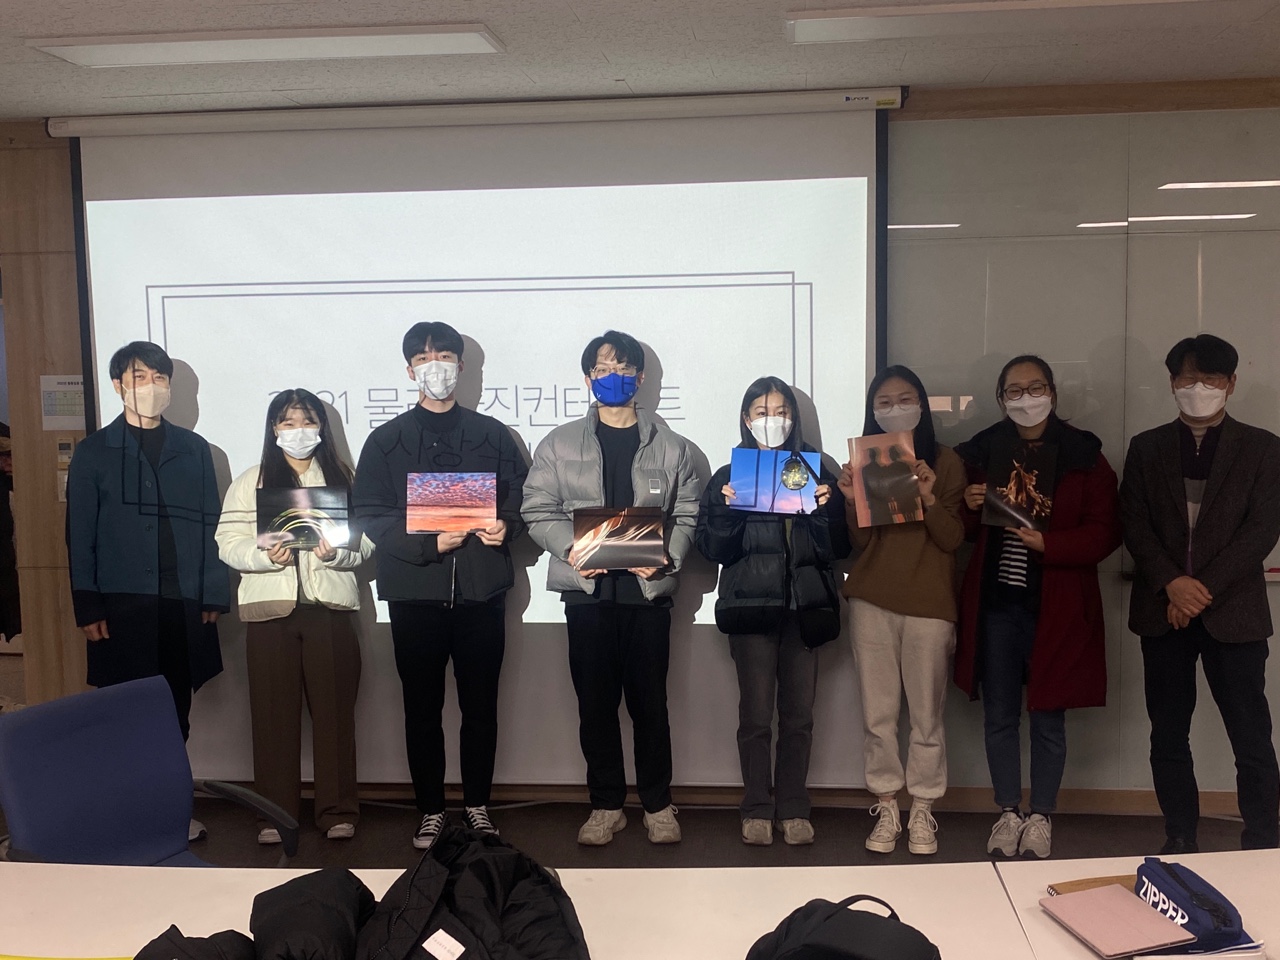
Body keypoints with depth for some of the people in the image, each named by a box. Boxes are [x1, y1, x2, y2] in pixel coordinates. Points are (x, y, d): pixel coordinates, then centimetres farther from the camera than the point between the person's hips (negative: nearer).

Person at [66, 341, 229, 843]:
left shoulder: (194, 449, 10)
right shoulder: (93, 452, 4)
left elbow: (211, 526, 8)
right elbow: (80, 536, 2)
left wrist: (215, 594, 2)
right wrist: (88, 608, -4)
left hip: (184, 604, 2)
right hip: (122, 606, -2)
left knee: (176, 714, 7)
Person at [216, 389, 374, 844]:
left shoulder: (342, 478, 11)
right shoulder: (251, 481, 9)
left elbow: (366, 542, 5)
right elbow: (228, 542, 0)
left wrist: (336, 553, -15)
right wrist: (265, 556, -18)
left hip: (330, 606, 0)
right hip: (270, 607, 0)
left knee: (334, 709, 1)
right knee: (273, 711, 2)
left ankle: (338, 810, 11)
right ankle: (274, 813, 12)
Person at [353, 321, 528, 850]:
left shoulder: (493, 435, 10)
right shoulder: (386, 440, 6)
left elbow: (520, 499, 9)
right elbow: (370, 515, -2)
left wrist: (505, 526, -13)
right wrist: (428, 543, -16)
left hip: (481, 589, 1)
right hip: (414, 592, 0)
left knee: (480, 704, 7)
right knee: (422, 707, 7)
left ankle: (477, 803, 22)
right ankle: (430, 809, 20)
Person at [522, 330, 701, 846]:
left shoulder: (671, 446, 8)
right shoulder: (560, 444, 8)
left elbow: (688, 515, 5)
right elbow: (538, 511, 4)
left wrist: (667, 558, -13)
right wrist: (571, 550, -13)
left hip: (648, 589, 0)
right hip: (586, 589, 0)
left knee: (649, 701, 5)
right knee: (596, 702, 6)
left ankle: (657, 803, 21)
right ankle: (606, 805, 20)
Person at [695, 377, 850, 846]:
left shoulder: (815, 471, 10)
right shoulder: (728, 476, 7)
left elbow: (838, 547, 5)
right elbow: (711, 548, 0)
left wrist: (825, 508, -12)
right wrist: (727, 508, -15)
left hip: (804, 606, 1)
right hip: (751, 607, -1)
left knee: (799, 713, 5)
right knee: (756, 713, -1)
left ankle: (793, 808, 16)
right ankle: (758, 809, 11)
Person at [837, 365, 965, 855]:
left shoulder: (945, 461, 2)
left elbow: (953, 538, -4)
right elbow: (860, 541, 3)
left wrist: (929, 497, -20)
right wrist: (851, 499, -14)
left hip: (929, 602, -1)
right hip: (872, 600, 2)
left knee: (927, 714, 2)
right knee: (878, 713, 3)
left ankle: (922, 810, 14)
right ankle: (885, 807, 14)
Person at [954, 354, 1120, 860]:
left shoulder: (1084, 456, -2)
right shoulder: (979, 452, 5)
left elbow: (1105, 532, -6)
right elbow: (965, 530, 15)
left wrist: (1047, 543, -19)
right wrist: (970, 508, -7)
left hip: (1056, 608, -2)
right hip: (995, 603, 2)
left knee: (1048, 718, 7)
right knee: (999, 715, 9)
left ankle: (1041, 817, 22)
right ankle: (1008, 813, 24)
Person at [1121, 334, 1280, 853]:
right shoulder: (1146, 447, 10)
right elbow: (1134, 524, 3)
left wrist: (1203, 589, -12)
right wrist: (1172, 584, -12)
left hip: (1233, 611, -2)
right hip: (1162, 611, 2)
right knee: (1168, 737, 8)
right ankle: (1180, 842, 18)